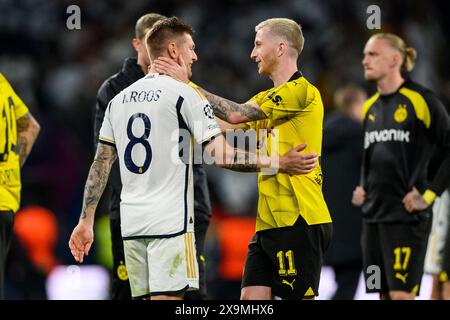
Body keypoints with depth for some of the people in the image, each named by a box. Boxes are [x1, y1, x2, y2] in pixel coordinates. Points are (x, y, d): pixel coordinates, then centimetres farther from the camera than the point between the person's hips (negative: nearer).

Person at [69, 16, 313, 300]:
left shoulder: (118, 100, 13)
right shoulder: (184, 94, -5)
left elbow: (101, 164, 12)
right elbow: (221, 155, -10)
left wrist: (86, 221, 14)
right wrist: (277, 163, -2)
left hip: (131, 223, 6)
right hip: (170, 222, -6)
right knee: (167, 297, -9)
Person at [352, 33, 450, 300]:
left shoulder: (421, 100, -8)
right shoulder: (370, 107, 13)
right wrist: (362, 187, 13)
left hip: (407, 215, -7)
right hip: (373, 214, 7)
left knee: (402, 294, -12)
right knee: (385, 294, 7)